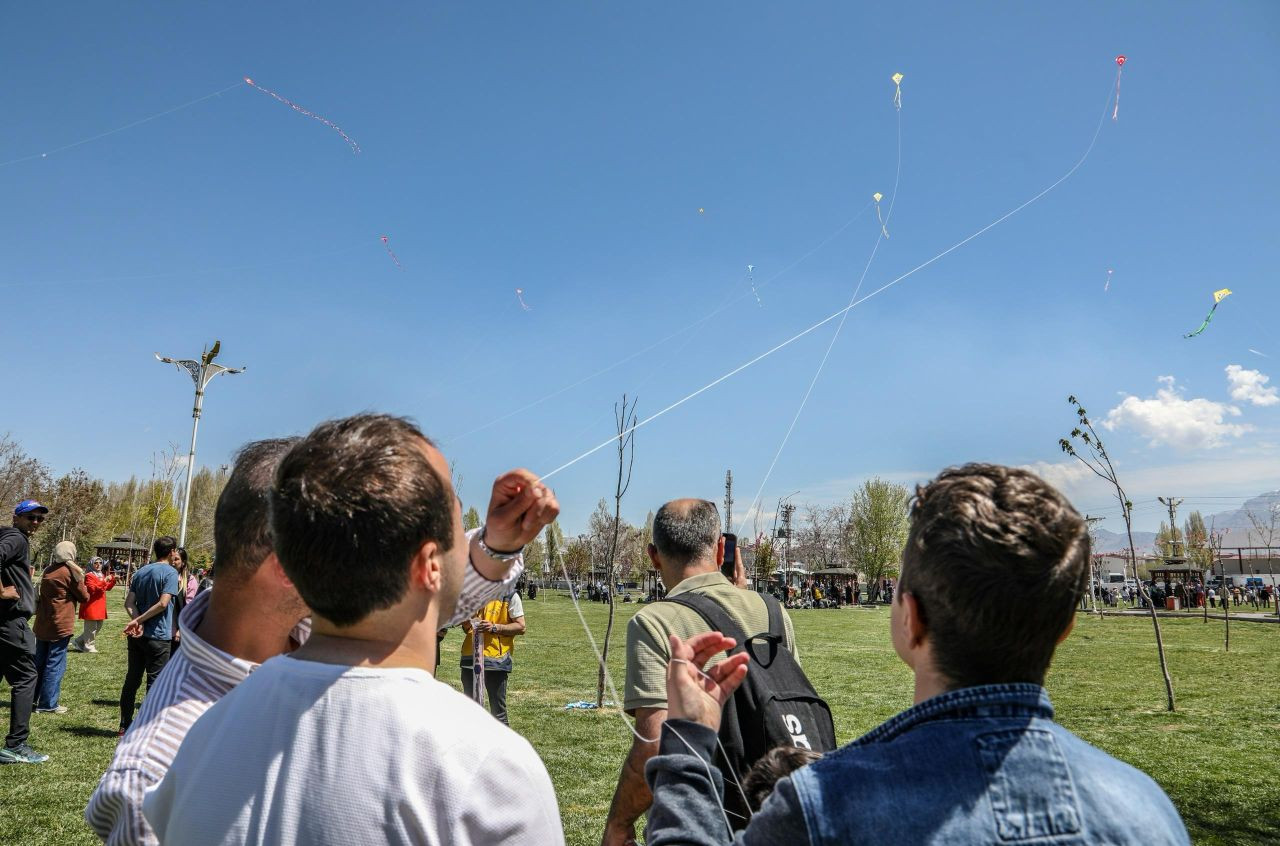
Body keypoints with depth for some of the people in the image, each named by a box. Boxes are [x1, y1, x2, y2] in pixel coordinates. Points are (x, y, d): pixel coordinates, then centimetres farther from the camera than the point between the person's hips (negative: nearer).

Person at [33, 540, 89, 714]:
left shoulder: (48, 571, 10)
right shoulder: (70, 572, -10)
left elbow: (44, 593, 14)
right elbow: (84, 597, -3)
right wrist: (82, 586, 15)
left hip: (42, 625, 7)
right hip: (60, 626, -7)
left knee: (39, 662, 16)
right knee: (55, 665, -2)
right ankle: (47, 704, 0)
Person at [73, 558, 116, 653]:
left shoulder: (101, 575, 16)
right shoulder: (89, 576, -12)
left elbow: (107, 588, 22)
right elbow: (93, 589, -23)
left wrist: (113, 580, 6)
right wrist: (104, 581, -27)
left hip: (99, 607, 9)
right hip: (91, 606, -9)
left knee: (98, 627, 15)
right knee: (91, 627, -3)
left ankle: (78, 642, 25)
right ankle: (89, 647, 8)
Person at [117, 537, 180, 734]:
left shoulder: (141, 572, 11)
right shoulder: (170, 573, -11)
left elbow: (129, 603, 3)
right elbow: (163, 603, -22)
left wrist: (137, 621, -11)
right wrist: (139, 620, -14)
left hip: (137, 635, 7)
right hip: (158, 636, -7)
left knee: (132, 679, 14)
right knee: (155, 682, 2)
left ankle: (125, 725, 22)